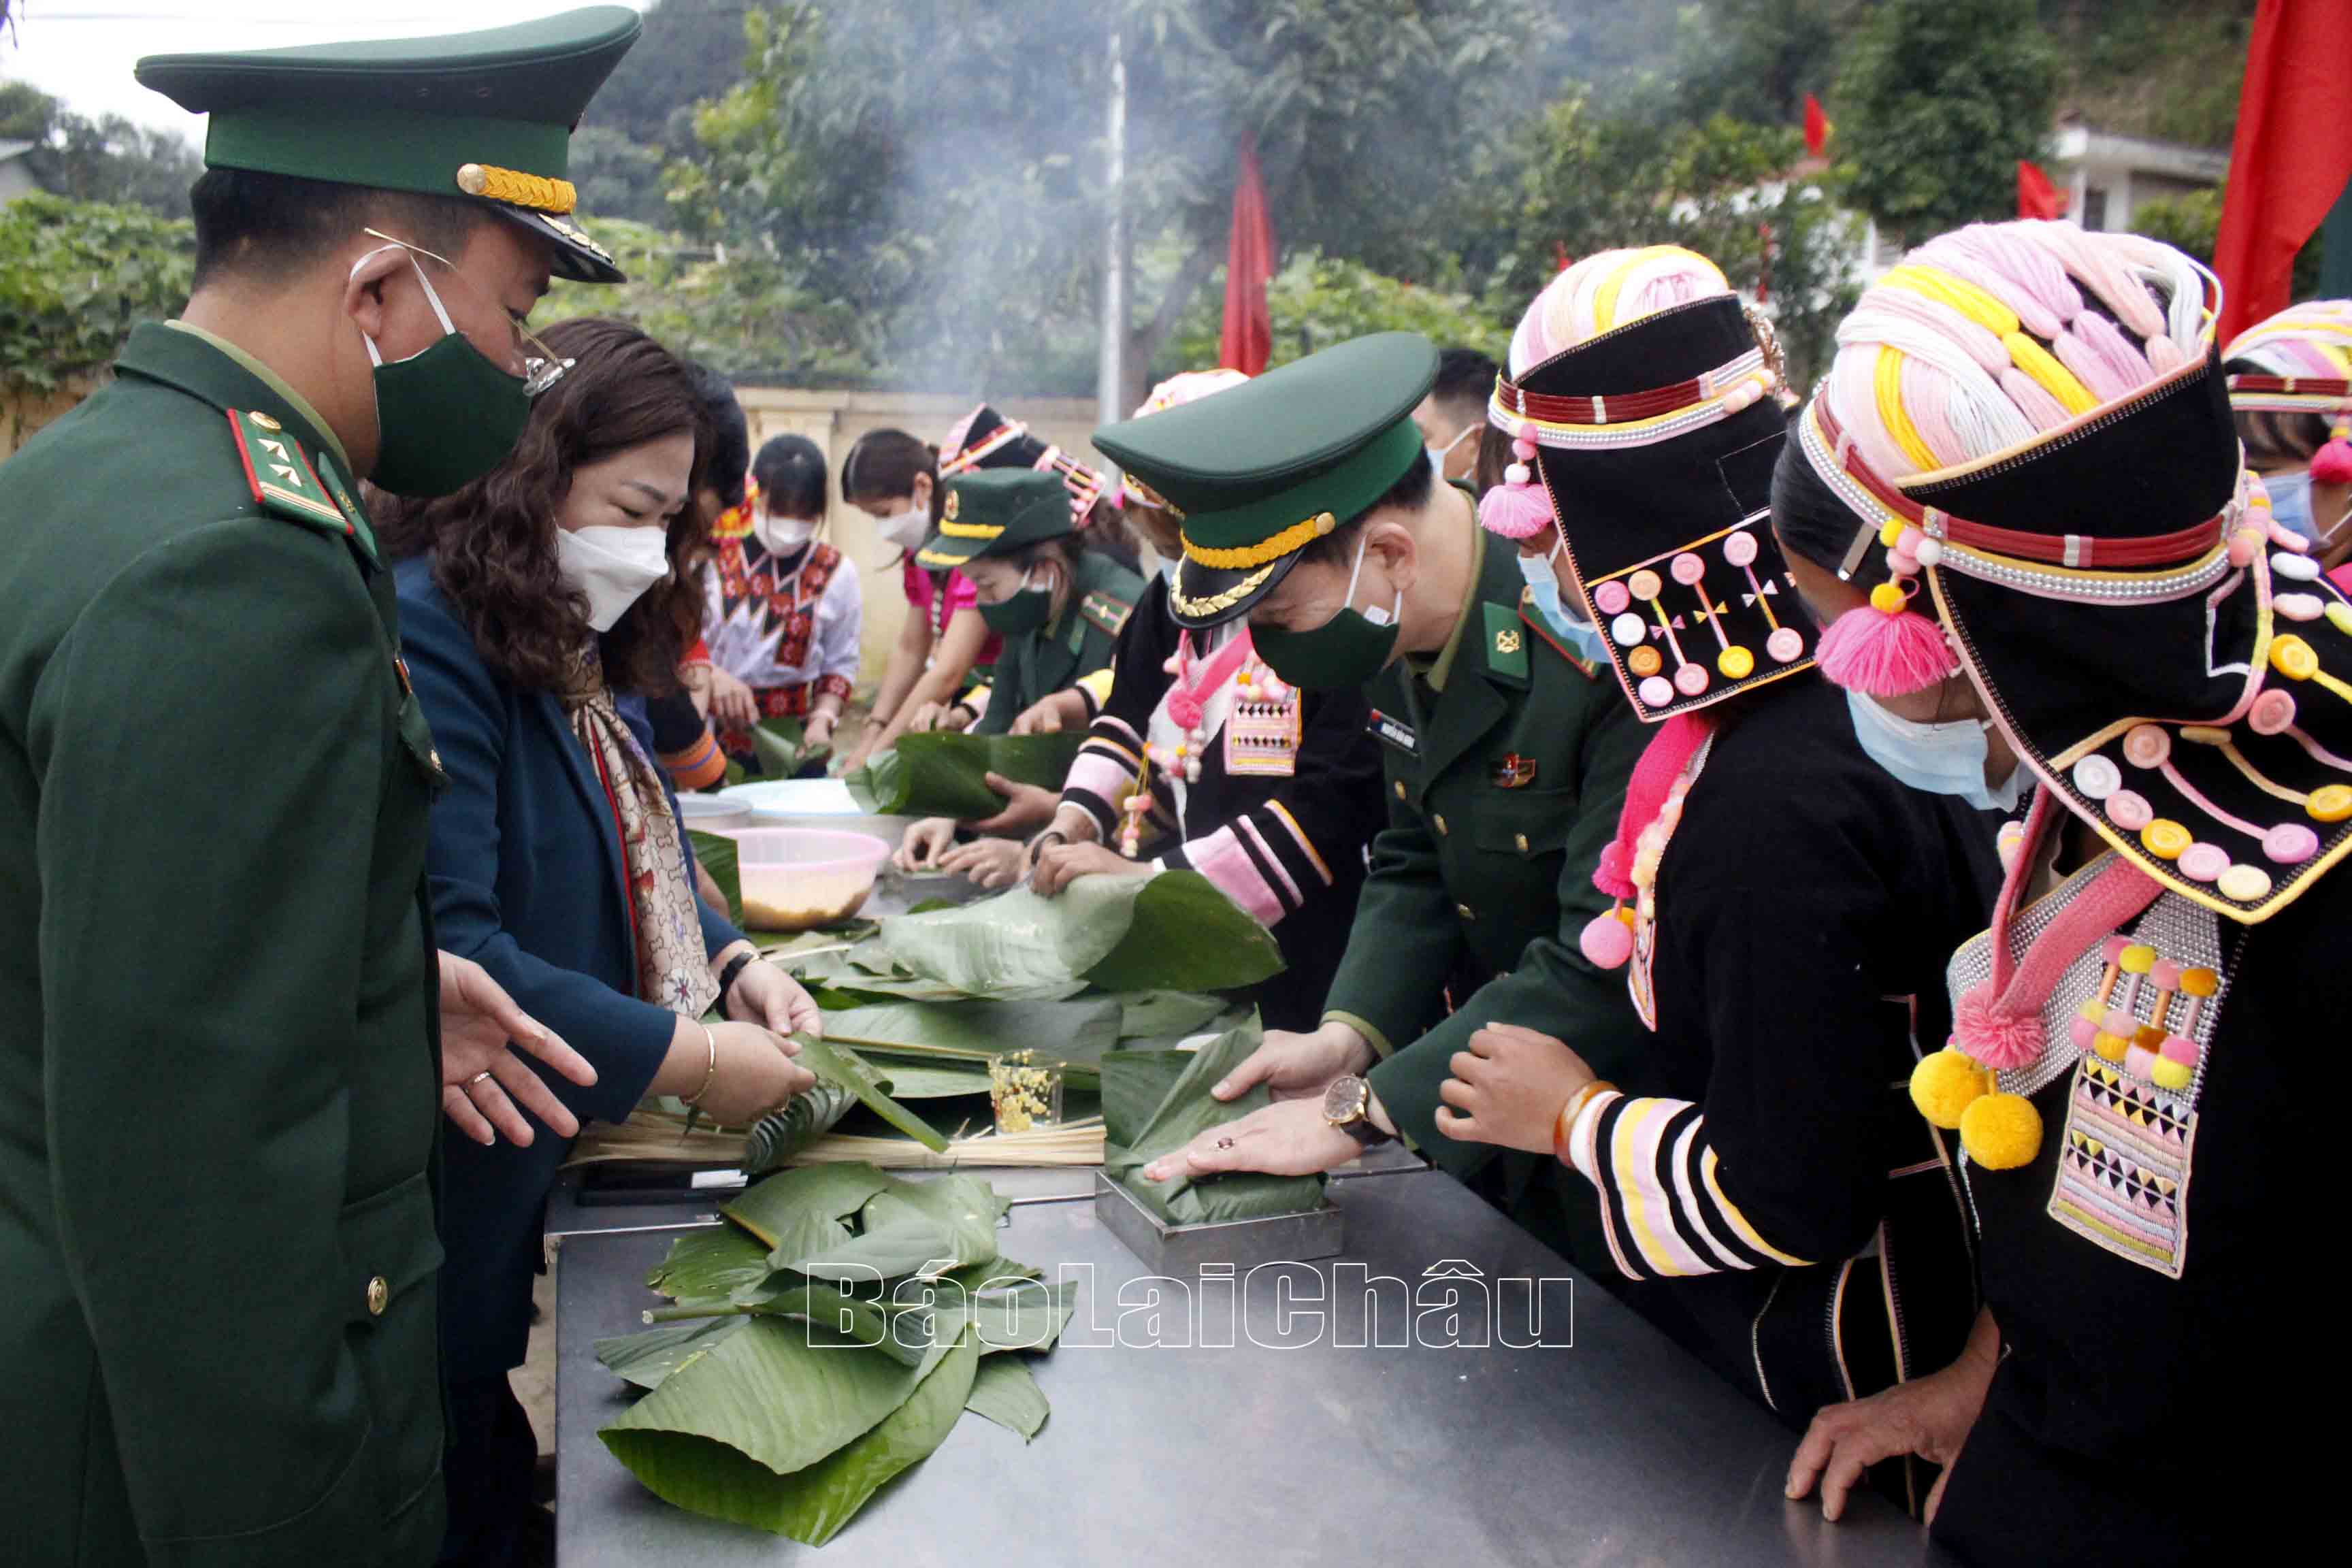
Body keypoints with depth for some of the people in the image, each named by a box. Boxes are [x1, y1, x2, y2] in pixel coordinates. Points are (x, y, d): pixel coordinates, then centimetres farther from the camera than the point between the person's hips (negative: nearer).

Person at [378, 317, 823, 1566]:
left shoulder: (573, 649, 9)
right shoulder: (427, 640, -22)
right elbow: (445, 952, -29)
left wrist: (733, 963, -1)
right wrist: (689, 1059, -23)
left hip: (558, 1171, 9)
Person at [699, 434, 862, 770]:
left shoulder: (836, 573, 3)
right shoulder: (713, 556, -1)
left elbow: (840, 665, 6)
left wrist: (822, 719, -10)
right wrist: (714, 676, -18)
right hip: (709, 730, 0)